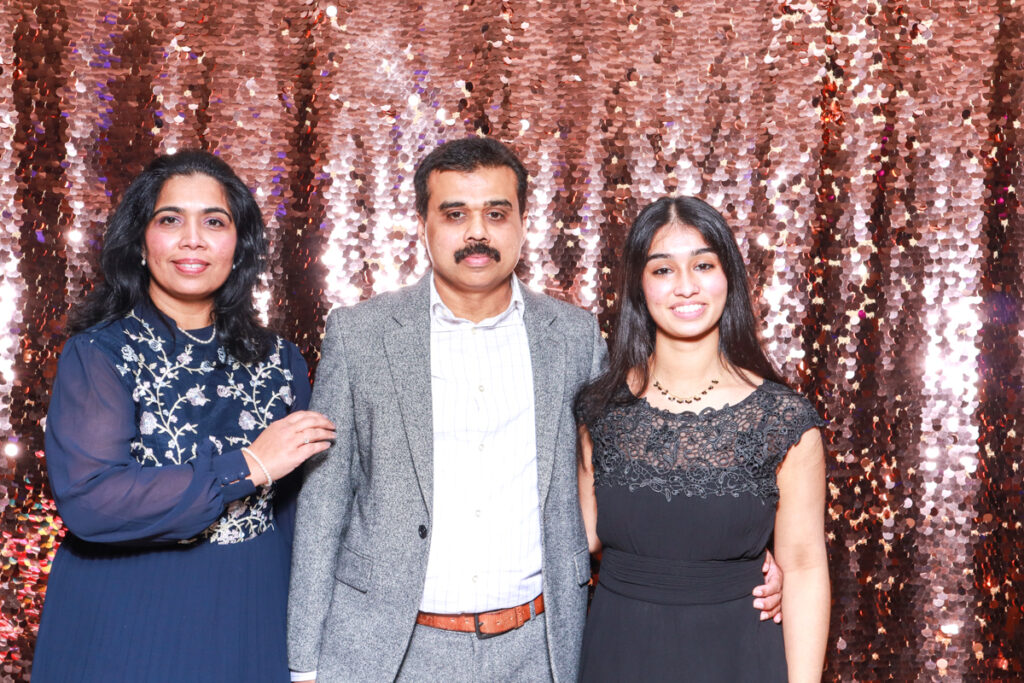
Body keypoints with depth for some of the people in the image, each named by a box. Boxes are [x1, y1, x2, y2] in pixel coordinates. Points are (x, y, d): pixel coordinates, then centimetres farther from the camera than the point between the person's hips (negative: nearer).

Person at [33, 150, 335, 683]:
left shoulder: (278, 361, 3)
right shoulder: (98, 354, -7)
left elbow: (293, 518, 7)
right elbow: (87, 501, -20)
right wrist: (246, 467, -18)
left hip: (251, 629, 3)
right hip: (125, 632, -3)